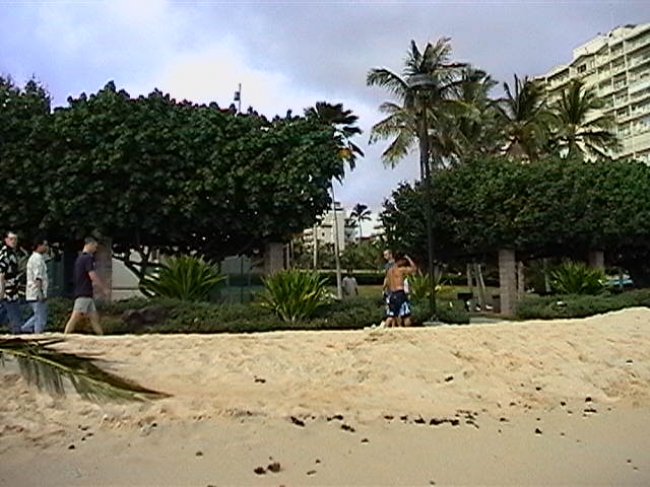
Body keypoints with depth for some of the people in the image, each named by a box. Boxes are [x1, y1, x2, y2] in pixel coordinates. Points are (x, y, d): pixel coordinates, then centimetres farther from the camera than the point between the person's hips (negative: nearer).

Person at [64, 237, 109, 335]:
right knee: (75, 318, -10)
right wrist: (104, 289, -8)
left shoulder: (80, 258, 18)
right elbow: (93, 276, -17)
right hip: (84, 295, -10)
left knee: (94, 318, 9)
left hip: (86, 295, 10)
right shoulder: (88, 258, -11)